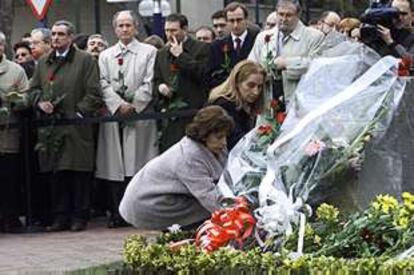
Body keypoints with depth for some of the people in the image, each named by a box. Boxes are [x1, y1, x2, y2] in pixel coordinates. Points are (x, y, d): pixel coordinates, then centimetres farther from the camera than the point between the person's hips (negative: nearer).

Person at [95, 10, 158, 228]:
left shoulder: (149, 52, 9)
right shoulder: (105, 56, 17)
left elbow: (149, 83, 0)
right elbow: (104, 85, 6)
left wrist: (134, 106, -9)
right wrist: (119, 105, -9)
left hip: (140, 114, -2)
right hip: (114, 114, 2)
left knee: (138, 165, -7)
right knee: (115, 167, -2)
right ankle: (117, 213, 1)